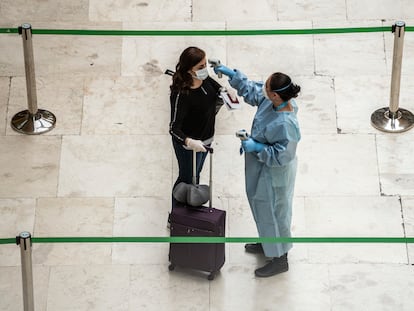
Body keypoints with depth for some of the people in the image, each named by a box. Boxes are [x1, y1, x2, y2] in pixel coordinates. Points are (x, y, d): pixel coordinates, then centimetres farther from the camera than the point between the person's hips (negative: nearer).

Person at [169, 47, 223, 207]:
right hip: (188, 143, -8)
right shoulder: (181, 95, -35)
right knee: (187, 180, 12)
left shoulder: (204, 79, -13)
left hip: (205, 139, 8)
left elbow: (217, 87, 11)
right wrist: (189, 142, -53)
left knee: (196, 175, 27)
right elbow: (174, 128, -35)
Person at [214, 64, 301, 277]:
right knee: (261, 205, 28)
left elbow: (281, 156, -29)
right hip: (262, 168, 9)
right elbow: (252, 92, 7)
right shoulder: (272, 100, -13)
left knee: (273, 211, 10)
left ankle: (280, 259, 31)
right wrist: (231, 74, 3)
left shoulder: (285, 124, -38)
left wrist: (256, 147, -27)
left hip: (274, 174, -9)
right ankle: (267, 244, 52)